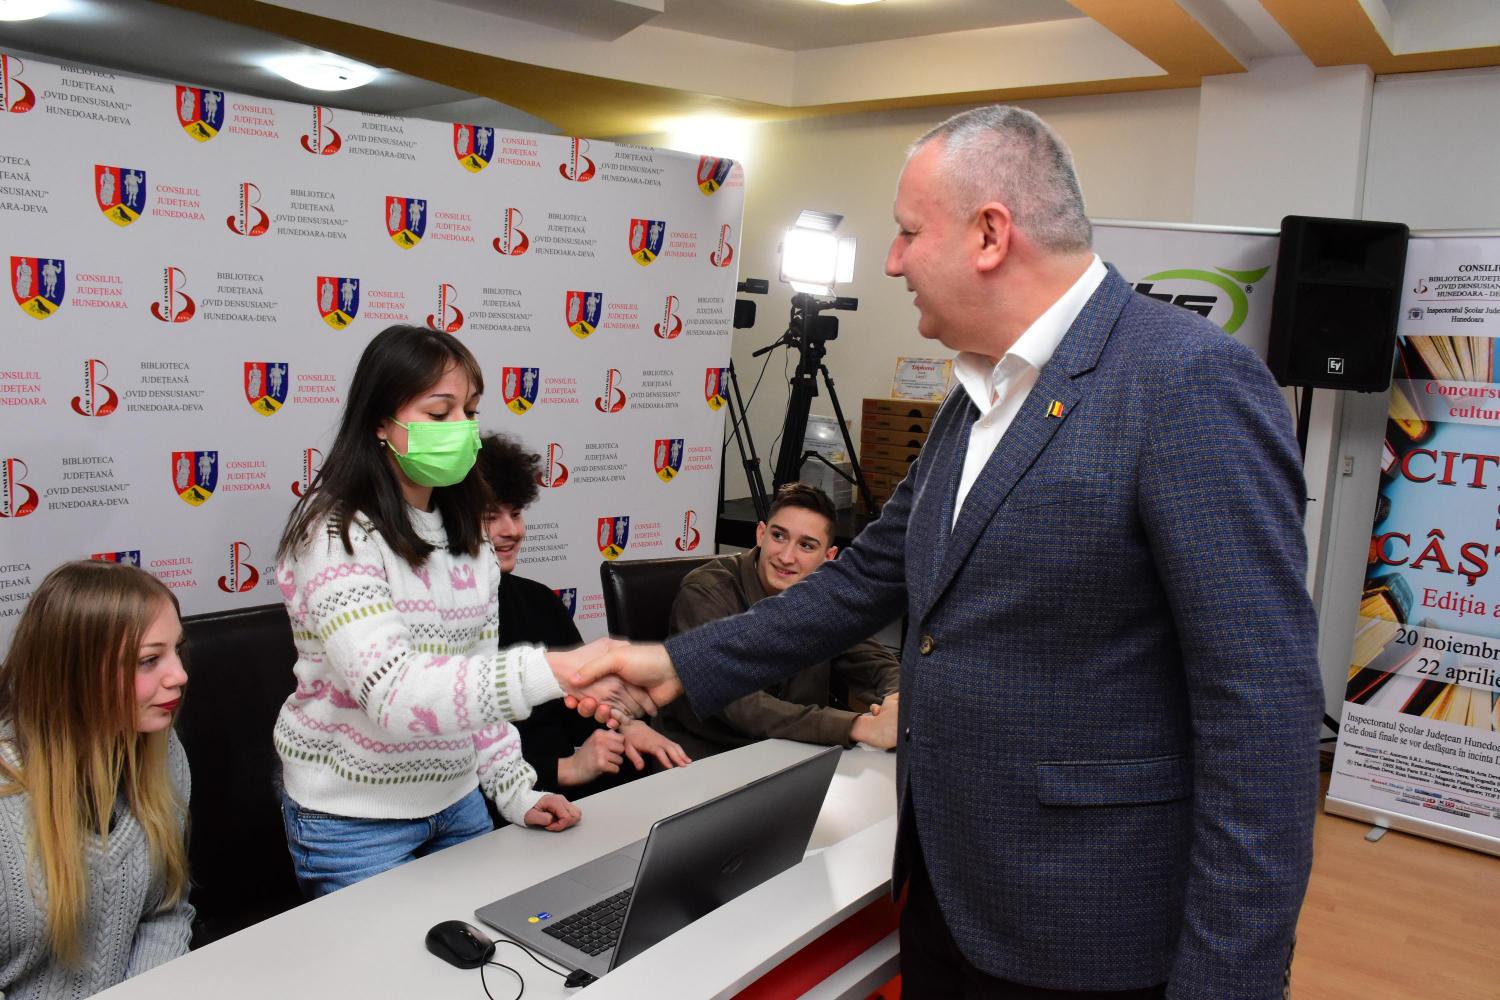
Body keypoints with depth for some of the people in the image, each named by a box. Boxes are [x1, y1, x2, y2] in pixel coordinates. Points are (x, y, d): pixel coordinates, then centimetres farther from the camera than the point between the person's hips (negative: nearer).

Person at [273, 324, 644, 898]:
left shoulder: (465, 536, 4)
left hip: (457, 801, 7)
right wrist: (548, 671, -45)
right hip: (354, 818, -7)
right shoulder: (336, 535, -20)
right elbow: (391, 695, -33)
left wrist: (516, 792, 2)